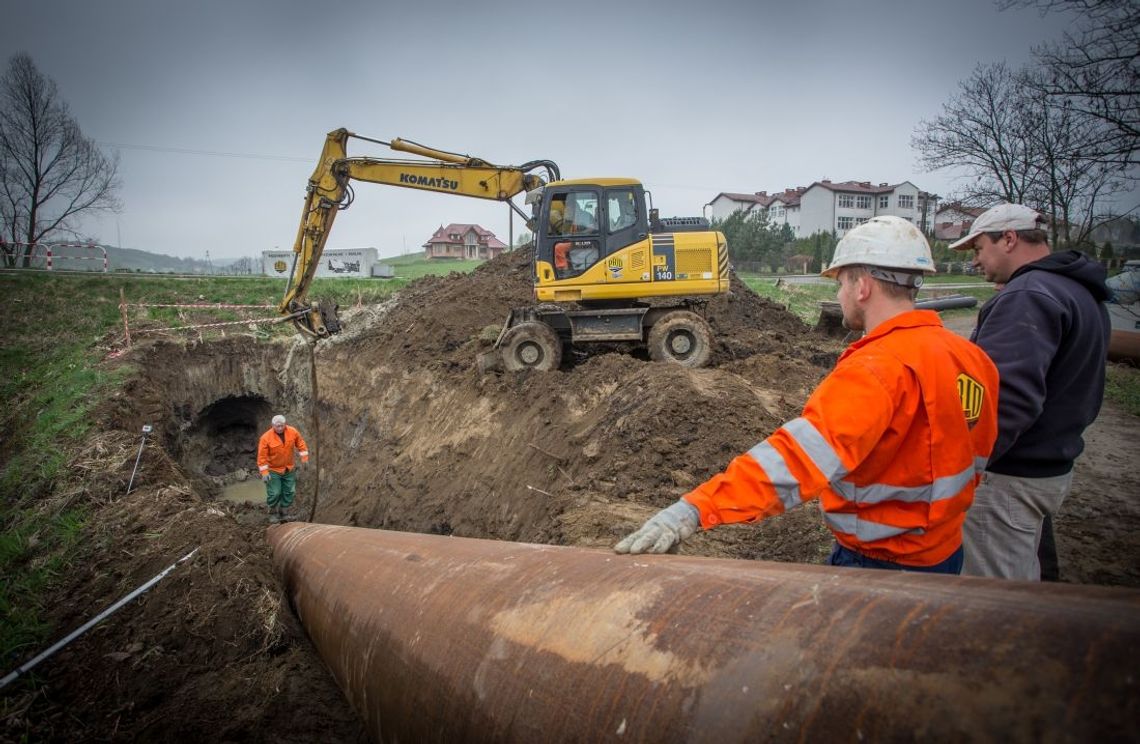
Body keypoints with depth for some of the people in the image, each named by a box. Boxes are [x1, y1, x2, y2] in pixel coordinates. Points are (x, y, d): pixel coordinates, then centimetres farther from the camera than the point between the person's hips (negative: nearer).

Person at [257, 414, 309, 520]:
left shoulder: (293, 432, -12)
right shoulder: (266, 438, -22)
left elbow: (300, 443, 3)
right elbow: (262, 456, -18)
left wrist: (304, 458, -1)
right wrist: (264, 472, -20)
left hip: (289, 469, 4)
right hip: (273, 470, -4)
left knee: (289, 492, 10)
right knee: (274, 493, -4)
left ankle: (282, 511, 28)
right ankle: (273, 512, 21)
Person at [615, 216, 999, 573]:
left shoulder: (880, 368, -27)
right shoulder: (973, 358, -2)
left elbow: (800, 454, -40)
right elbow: (974, 459, 10)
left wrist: (695, 508, -47)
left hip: (879, 560, -8)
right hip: (946, 553, 8)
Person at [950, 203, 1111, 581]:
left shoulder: (1028, 296, -21)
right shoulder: (1081, 292, 14)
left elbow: (1009, 398, -31)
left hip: (1011, 478, -10)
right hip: (1053, 467, 10)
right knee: (1021, 578, 25)